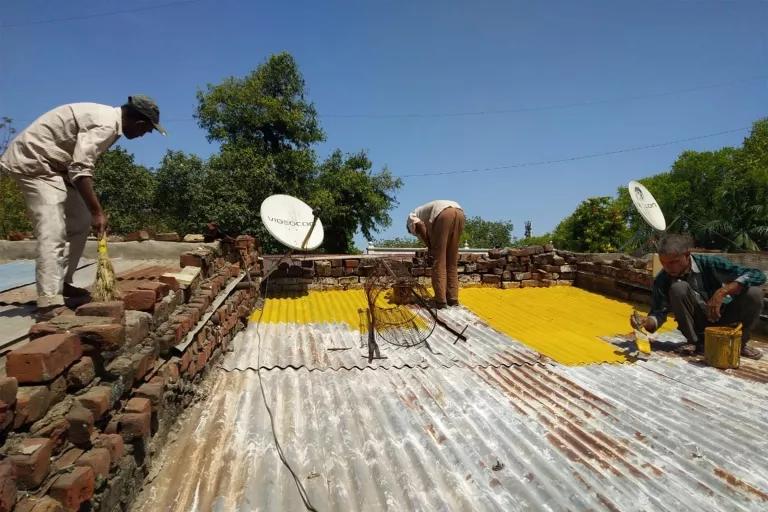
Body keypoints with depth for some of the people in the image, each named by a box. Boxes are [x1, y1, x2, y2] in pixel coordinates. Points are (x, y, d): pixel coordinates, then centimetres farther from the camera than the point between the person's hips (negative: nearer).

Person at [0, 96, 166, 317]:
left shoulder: (108, 117, 8)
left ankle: (62, 283, 20)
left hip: (48, 162, 10)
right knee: (52, 232, -18)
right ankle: (49, 302, -20)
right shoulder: (105, 125, -23)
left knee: (80, 222, 12)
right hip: (33, 161, -10)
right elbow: (80, 169, -28)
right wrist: (97, 211, -25)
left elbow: (81, 163, 13)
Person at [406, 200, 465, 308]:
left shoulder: (411, 216, 26)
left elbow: (419, 225, 1)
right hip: (459, 212, 7)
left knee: (438, 261, 1)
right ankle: (453, 299, 15)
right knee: (452, 262, 14)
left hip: (443, 214, -7)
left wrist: (429, 245, 9)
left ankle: (440, 301, 0)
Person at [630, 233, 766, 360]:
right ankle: (700, 342, -10)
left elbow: (758, 275, -24)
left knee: (753, 293, -26)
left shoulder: (709, 263, -20)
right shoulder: (662, 280, -17)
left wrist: (723, 291, -37)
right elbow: (659, 312, -17)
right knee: (678, 288, -30)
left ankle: (740, 342, 1)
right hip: (697, 323, -1)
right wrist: (646, 322, -40)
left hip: (721, 317, 1)